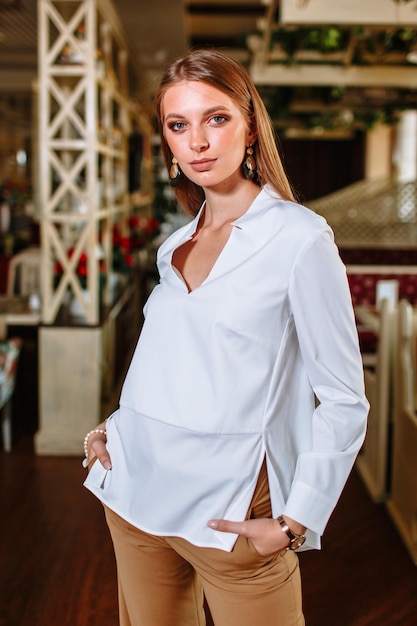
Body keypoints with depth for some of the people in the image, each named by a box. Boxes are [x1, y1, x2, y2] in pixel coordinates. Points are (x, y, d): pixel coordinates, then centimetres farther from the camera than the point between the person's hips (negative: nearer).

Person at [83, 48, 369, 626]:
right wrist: (117, 426, 6)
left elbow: (344, 402, -10)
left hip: (229, 511, -6)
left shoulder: (299, 238, -9)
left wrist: (295, 523, -15)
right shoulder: (176, 245, 10)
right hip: (137, 492, 6)